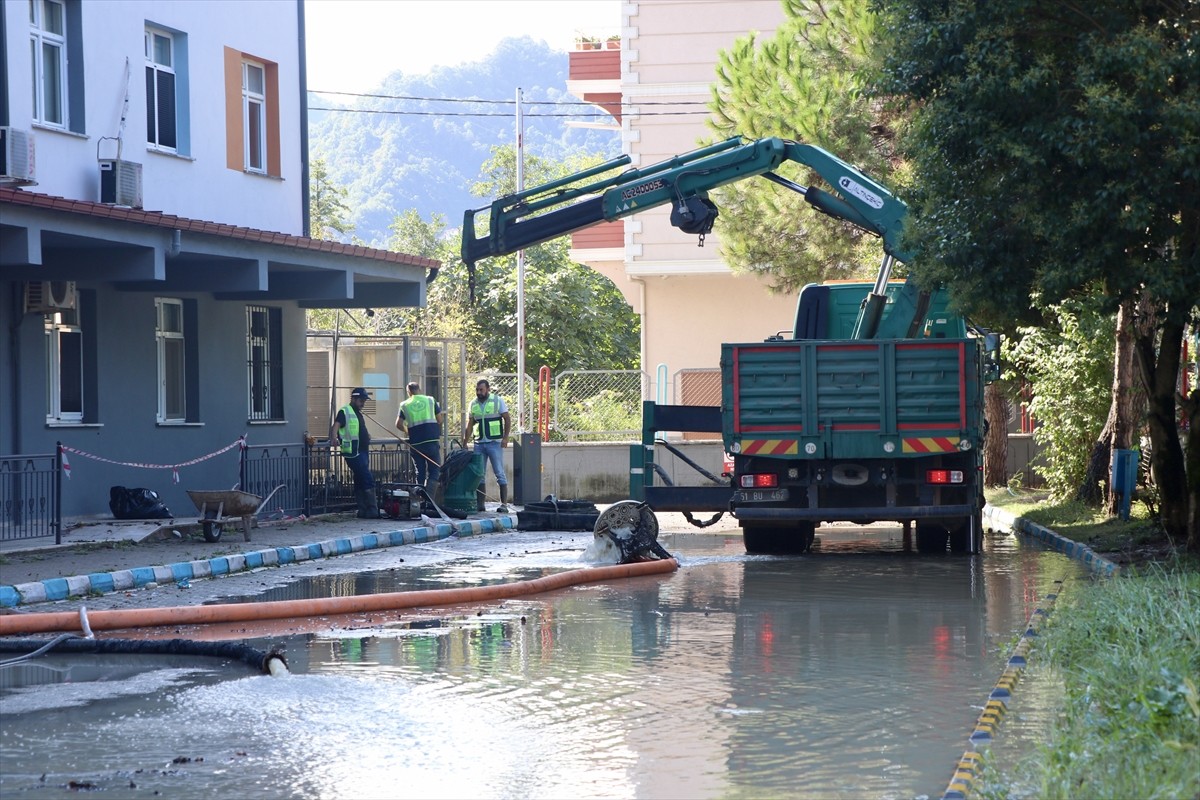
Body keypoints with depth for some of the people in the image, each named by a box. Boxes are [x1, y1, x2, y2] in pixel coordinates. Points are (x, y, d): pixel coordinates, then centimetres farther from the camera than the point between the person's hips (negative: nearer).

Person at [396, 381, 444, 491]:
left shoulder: (405, 405, 5)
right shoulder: (430, 400, 6)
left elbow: (399, 424, -1)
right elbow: (440, 419, 7)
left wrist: (406, 431, 19)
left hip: (416, 444, 1)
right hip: (432, 441, -1)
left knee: (420, 471, 12)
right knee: (435, 470, 1)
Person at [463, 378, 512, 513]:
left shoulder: (498, 401, -1)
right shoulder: (473, 404, 11)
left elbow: (507, 420, -2)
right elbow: (470, 425, 14)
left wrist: (505, 437, -12)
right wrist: (465, 443, 8)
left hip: (495, 442, -4)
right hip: (479, 443, 4)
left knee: (500, 474, -5)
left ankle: (504, 503, -5)